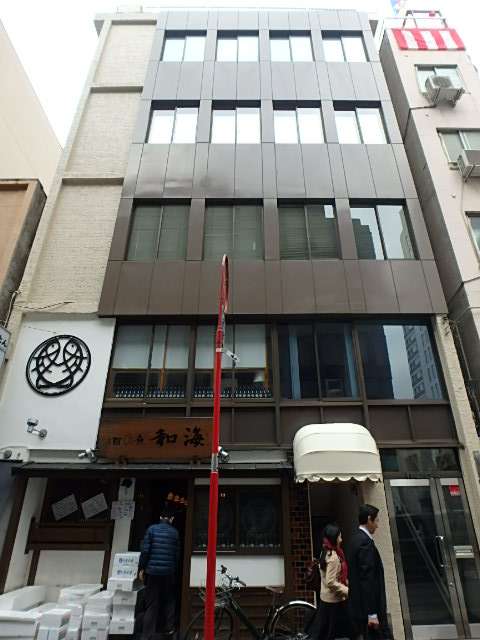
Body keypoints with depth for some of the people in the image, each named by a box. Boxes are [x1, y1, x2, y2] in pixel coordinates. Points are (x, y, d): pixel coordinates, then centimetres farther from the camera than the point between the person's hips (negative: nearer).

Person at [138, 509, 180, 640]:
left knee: (151, 605, 5)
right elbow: (177, 554, 5)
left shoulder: (151, 529, -2)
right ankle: (169, 629, 23)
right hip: (168, 572, 1)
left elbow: (145, 550, -7)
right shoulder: (175, 532, 1)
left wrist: (141, 568, 2)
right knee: (169, 601, 20)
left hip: (152, 571, -1)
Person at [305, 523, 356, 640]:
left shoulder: (325, 552, 4)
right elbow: (331, 582, -25)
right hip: (335, 600, -9)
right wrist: (347, 591, -19)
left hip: (325, 598, 9)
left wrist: (345, 581, 8)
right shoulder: (333, 557, -24)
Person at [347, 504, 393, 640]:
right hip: (369, 608, -9)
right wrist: (372, 614, -20)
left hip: (360, 606, 9)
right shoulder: (366, 542, -20)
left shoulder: (357, 539, 10)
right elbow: (367, 579, -23)